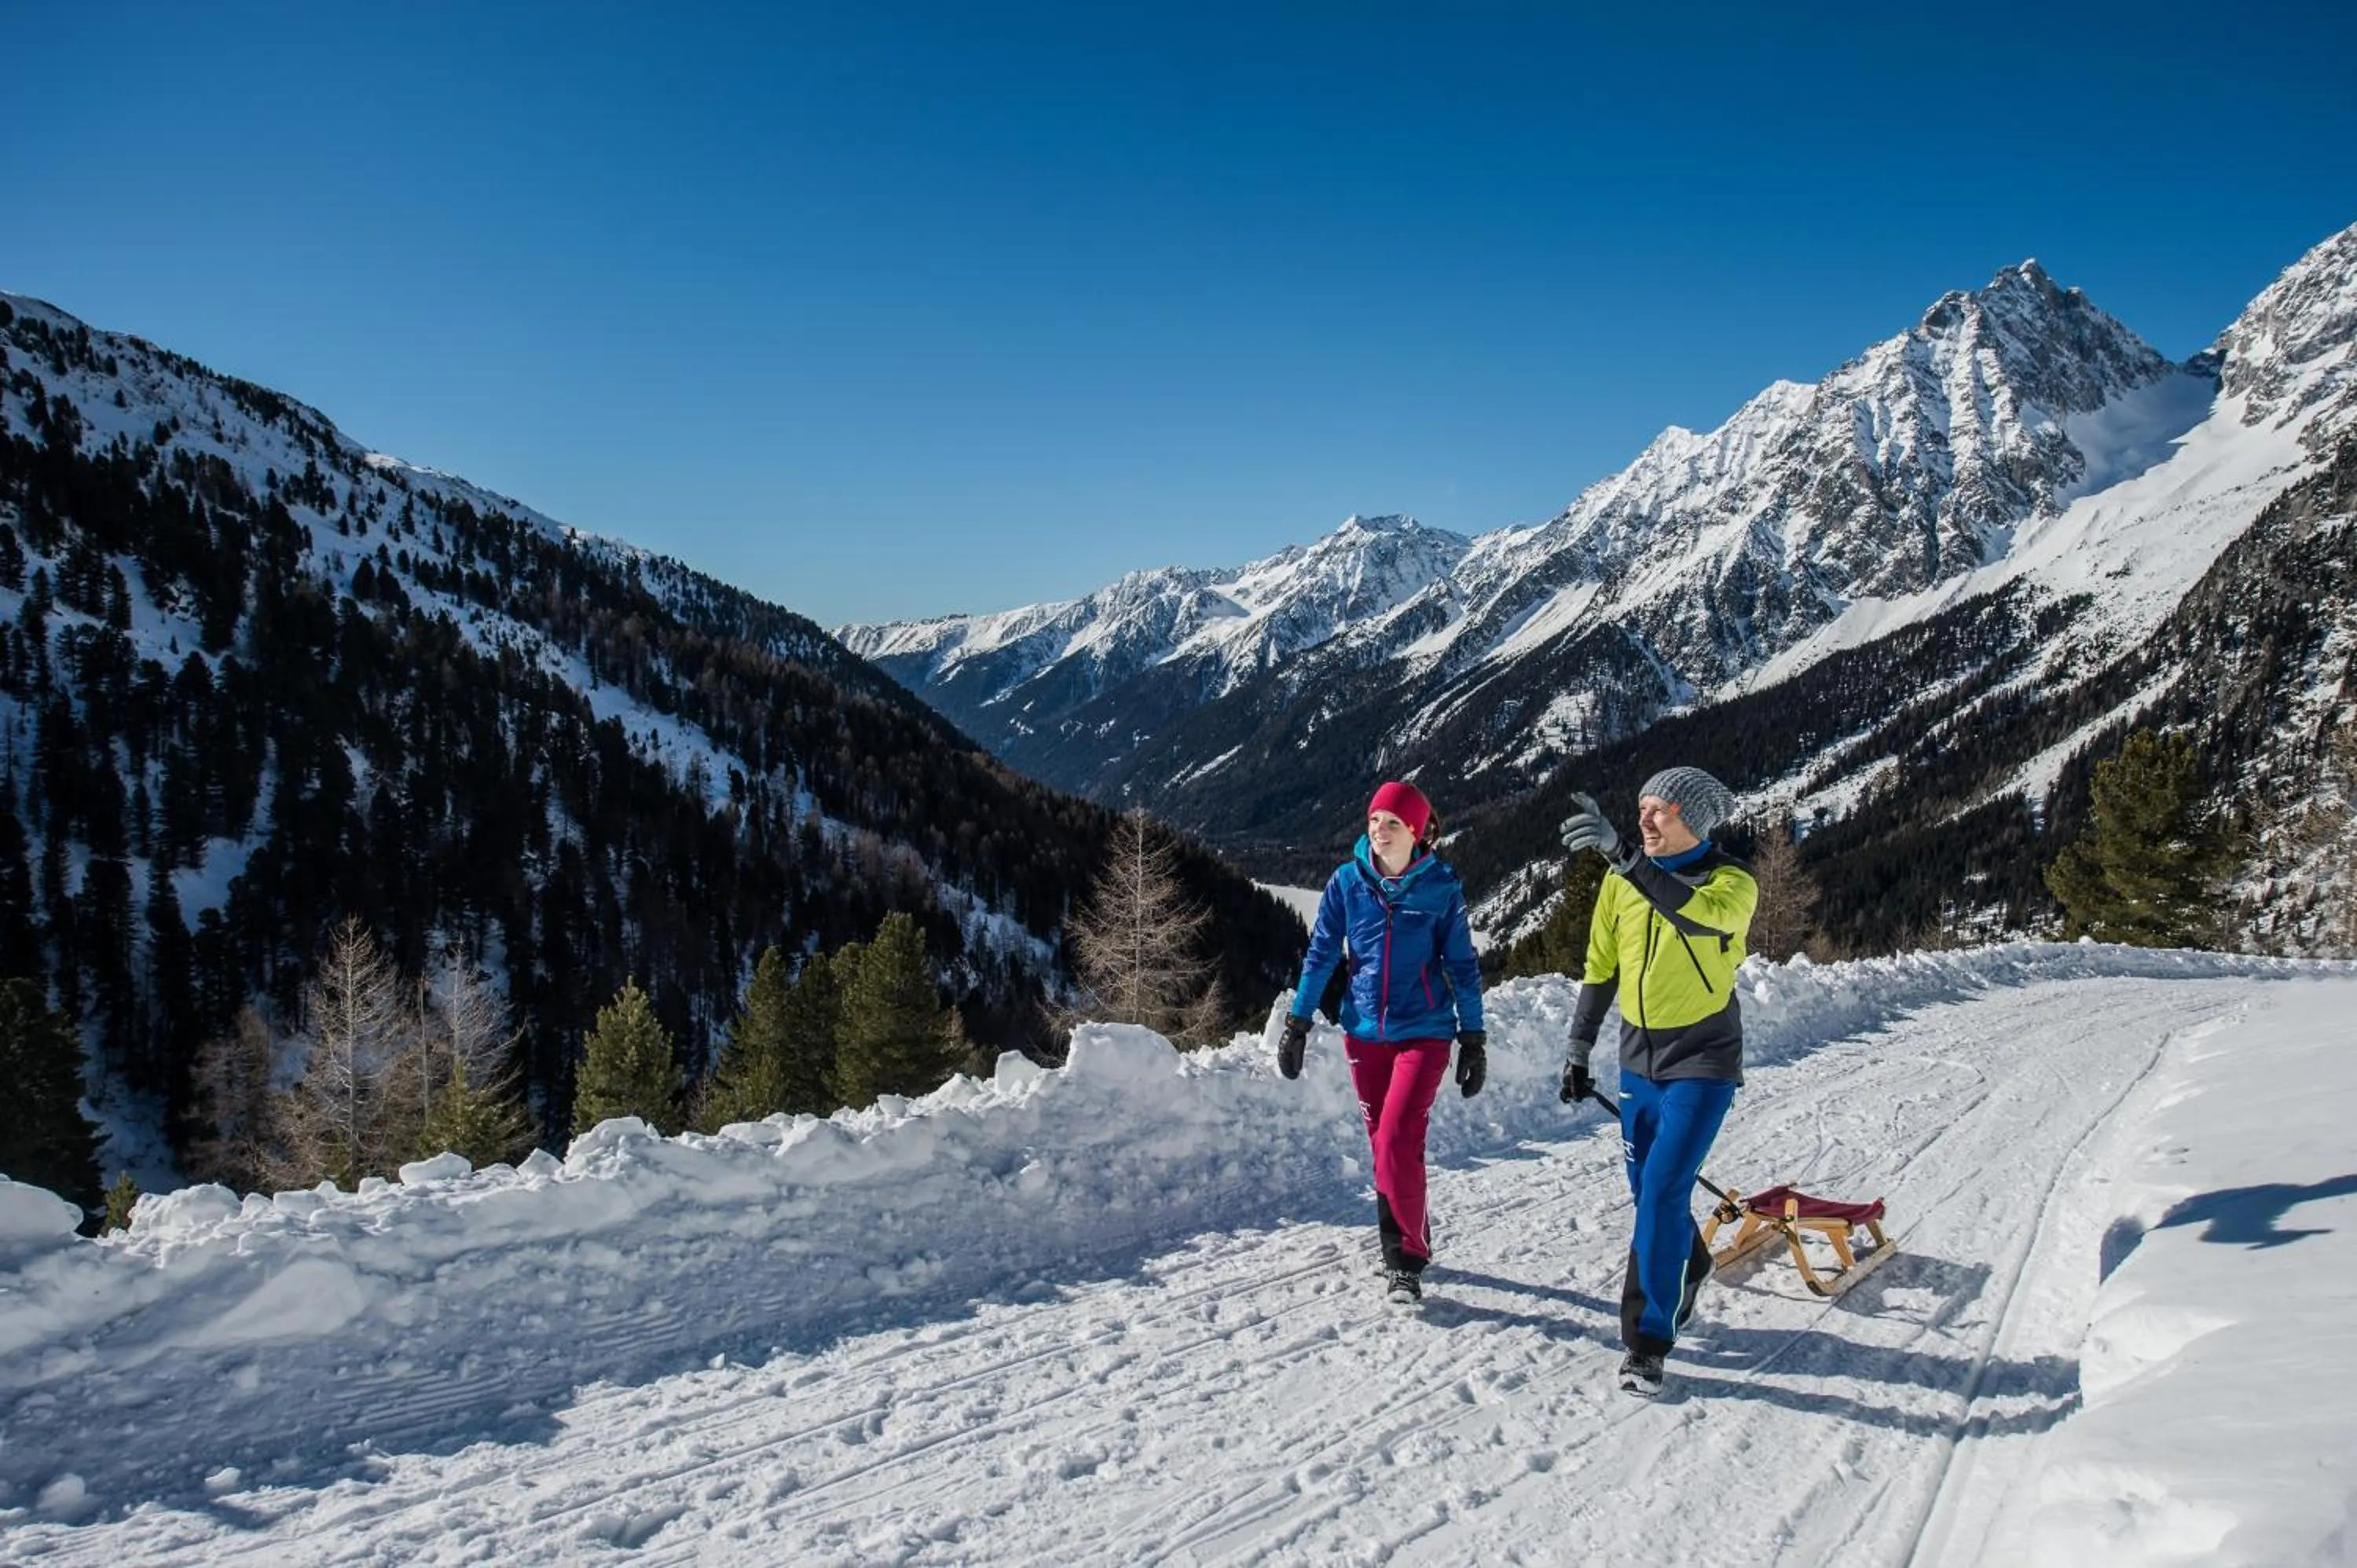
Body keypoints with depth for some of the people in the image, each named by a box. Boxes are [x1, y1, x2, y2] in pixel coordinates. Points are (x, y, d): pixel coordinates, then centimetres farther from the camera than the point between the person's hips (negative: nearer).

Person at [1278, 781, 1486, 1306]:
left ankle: (1404, 1257, 1)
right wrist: (1297, 1023, 1)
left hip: (1423, 1032, -3)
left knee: (1396, 1142, -14)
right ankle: (1409, 1241, 29)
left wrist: (1474, 1040, 0)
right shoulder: (1348, 880, -1)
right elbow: (1322, 954, 4)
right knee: (1385, 1144, 10)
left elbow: (1462, 965, 0)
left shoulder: (1441, 886, -6)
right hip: (1365, 1031, 3)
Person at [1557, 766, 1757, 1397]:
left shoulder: (1732, 882, -14)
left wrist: (1622, 851, -48)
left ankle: (1649, 1337, -1)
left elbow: (1697, 915, -38)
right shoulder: (1623, 880, 0)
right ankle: (1688, 1266, 43)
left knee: (1663, 1192, -12)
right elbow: (1600, 969, 10)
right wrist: (1579, 1052, 12)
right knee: (1649, 1189, 13)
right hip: (1639, 1059, 5)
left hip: (1702, 1062, -5)